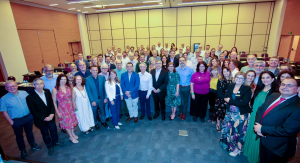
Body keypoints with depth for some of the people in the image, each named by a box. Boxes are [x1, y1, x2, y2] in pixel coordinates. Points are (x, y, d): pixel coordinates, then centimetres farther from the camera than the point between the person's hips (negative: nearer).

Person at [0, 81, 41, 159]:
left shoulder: (24, 93, -4)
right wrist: (11, 122, -9)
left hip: (29, 117, 2)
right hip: (16, 121, -2)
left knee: (29, 132, 22)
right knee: (19, 136, 17)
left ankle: (33, 144, 44)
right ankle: (23, 150, 37)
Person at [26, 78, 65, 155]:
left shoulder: (47, 91, -7)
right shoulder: (30, 97, -20)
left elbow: (51, 103, -1)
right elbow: (33, 111, -16)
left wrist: (52, 114, -12)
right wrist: (44, 118, -19)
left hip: (51, 117, 3)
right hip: (40, 120, -3)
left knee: (53, 130, 21)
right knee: (45, 133, 17)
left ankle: (55, 141, 48)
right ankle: (50, 146, 40)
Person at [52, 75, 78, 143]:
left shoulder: (69, 87, -5)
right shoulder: (55, 90, -14)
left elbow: (71, 97, 3)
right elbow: (54, 102, -9)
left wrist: (74, 106, 1)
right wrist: (57, 112, -9)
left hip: (70, 107, 4)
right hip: (62, 108, -3)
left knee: (72, 120, 17)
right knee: (67, 122, 10)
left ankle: (73, 133, 41)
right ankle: (71, 137, 29)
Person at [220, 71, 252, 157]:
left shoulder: (247, 89, -11)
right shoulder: (230, 86, 2)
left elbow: (244, 103, -21)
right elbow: (226, 98, 0)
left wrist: (230, 101, -17)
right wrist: (237, 102, -15)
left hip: (240, 114, -5)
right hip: (230, 112, 5)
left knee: (238, 131, 8)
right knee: (228, 128, 19)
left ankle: (237, 148, 30)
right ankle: (227, 143, 43)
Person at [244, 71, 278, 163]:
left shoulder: (275, 93, -16)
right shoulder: (258, 89, 3)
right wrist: (250, 115, 9)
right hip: (253, 117, 6)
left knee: (257, 139, 11)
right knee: (250, 136, 21)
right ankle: (249, 153, 44)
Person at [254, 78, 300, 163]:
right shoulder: (273, 96, 0)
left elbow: (288, 130, -26)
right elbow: (260, 109, 5)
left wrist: (262, 129, -21)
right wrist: (258, 125, -11)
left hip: (277, 148, -6)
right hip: (263, 139, 6)